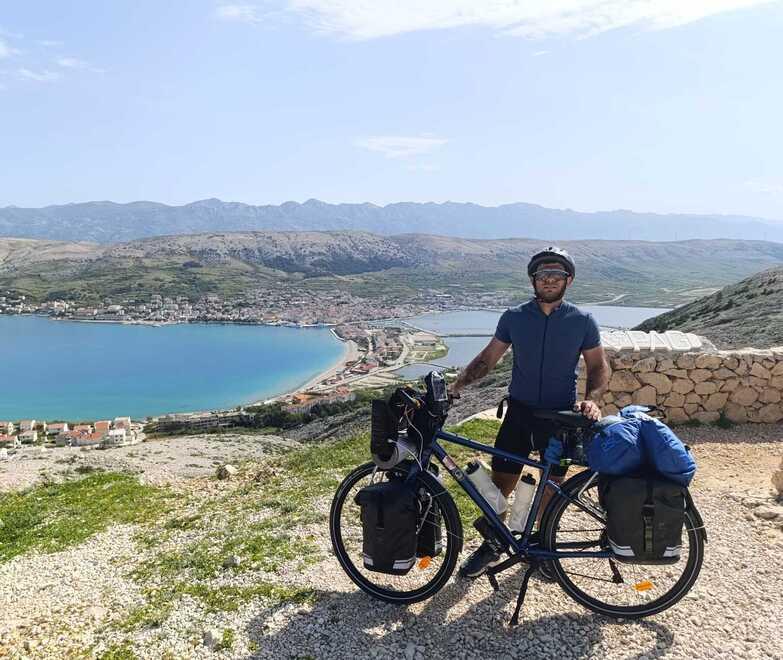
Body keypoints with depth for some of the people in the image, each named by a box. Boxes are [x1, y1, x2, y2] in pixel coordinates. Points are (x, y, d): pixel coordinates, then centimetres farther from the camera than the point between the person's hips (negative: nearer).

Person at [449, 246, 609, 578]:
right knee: (500, 482, 3)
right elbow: (488, 358, 2)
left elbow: (599, 367, 2)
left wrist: (592, 399, -17)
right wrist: (457, 383, -12)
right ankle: (490, 547, 23)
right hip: (519, 411, 1)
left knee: (552, 484, 13)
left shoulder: (582, 321, -4)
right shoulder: (514, 317, -3)